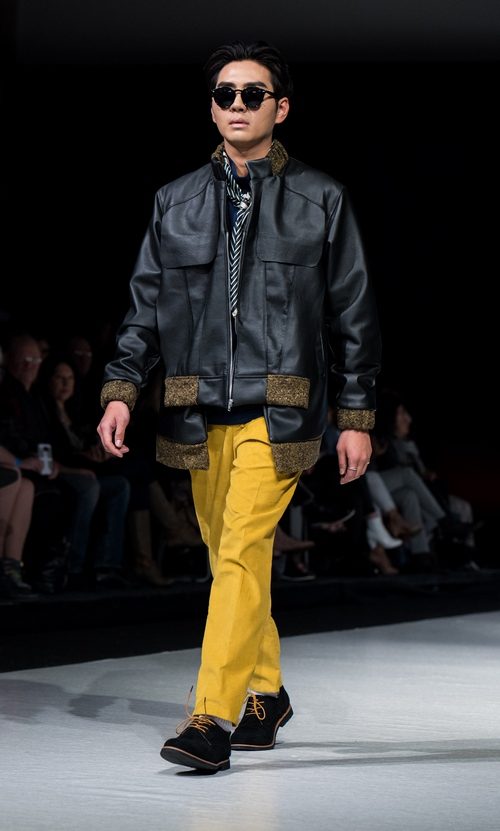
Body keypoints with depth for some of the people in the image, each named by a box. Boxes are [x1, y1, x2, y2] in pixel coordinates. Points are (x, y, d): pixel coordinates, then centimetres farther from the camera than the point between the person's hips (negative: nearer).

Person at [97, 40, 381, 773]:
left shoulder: (321, 201, 4)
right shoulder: (177, 203, 11)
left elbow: (354, 315, 6)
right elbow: (145, 305, 12)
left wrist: (357, 416, 3)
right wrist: (122, 388, -1)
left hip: (276, 412, -4)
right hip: (200, 415, 4)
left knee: (243, 553, -16)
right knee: (227, 557, 9)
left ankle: (214, 717, -17)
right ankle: (265, 694, 26)